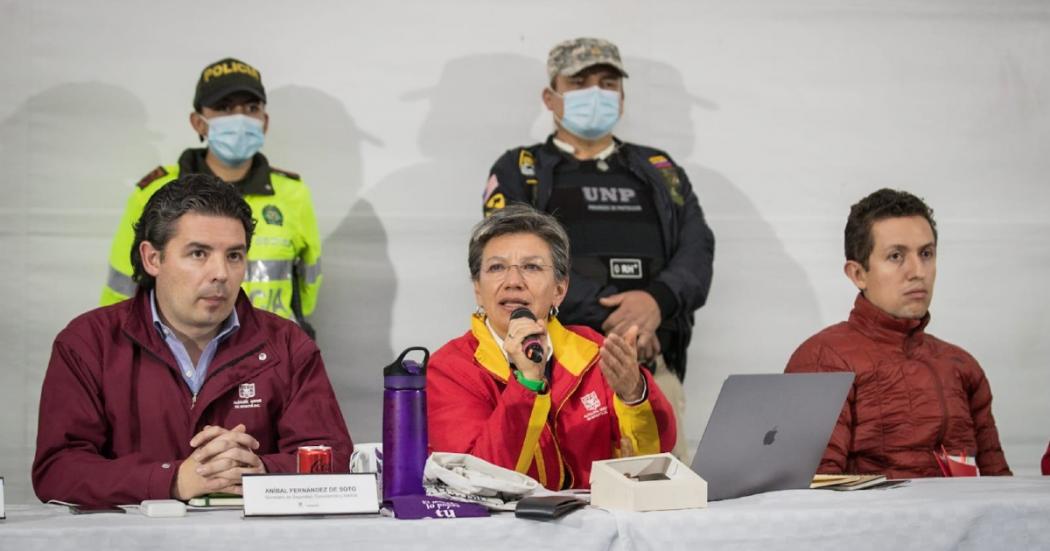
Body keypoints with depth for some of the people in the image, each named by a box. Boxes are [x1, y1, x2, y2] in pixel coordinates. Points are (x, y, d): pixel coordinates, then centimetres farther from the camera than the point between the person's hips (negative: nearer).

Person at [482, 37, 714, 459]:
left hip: (651, 366, 3)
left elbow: (697, 250, 10)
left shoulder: (660, 172, 22)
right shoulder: (518, 172, 13)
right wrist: (612, 324, -10)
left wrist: (659, 299, -13)